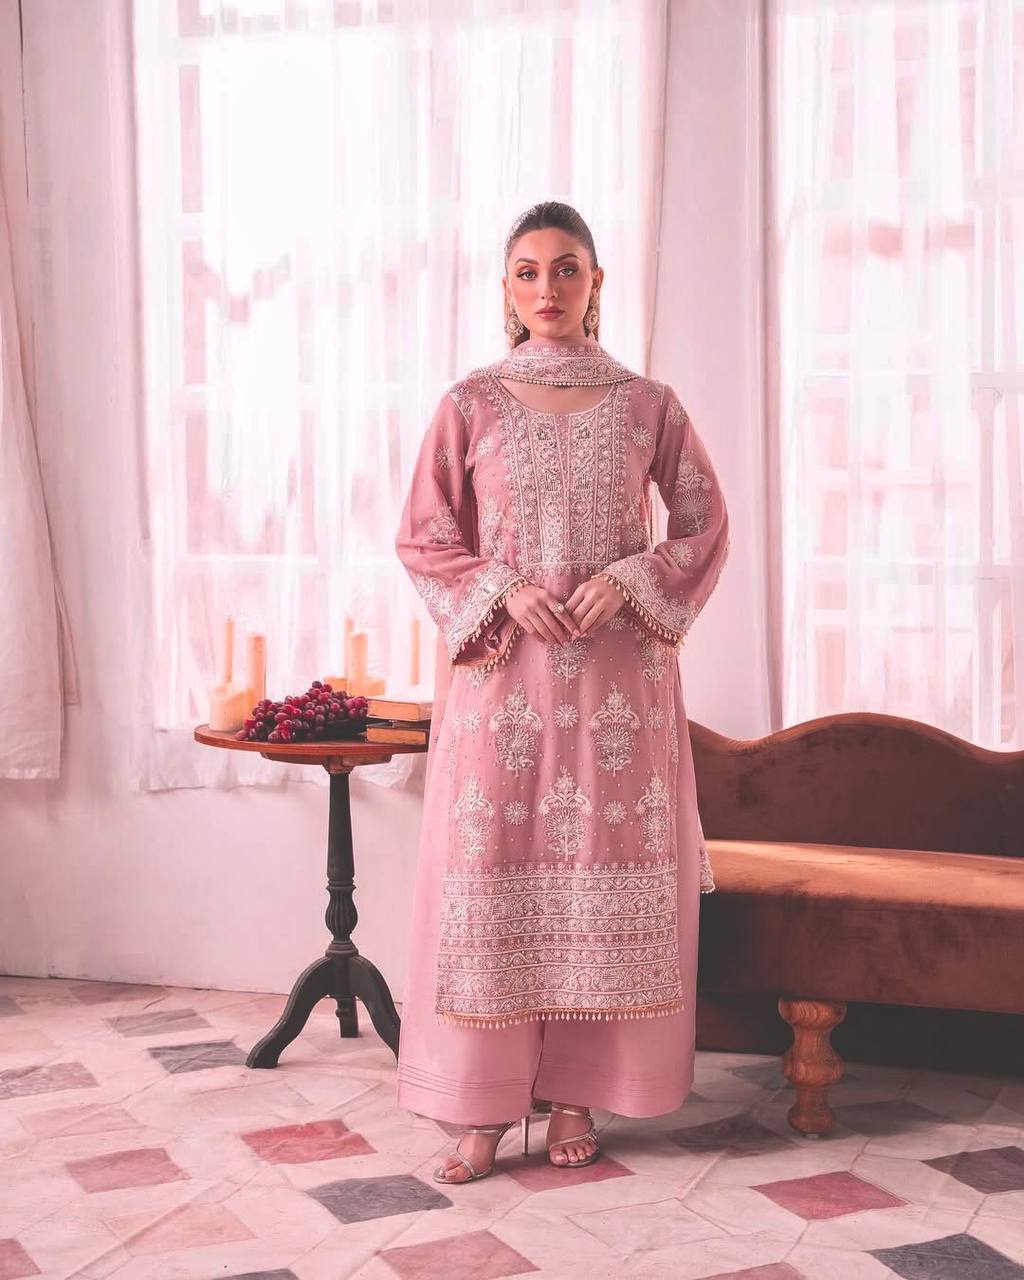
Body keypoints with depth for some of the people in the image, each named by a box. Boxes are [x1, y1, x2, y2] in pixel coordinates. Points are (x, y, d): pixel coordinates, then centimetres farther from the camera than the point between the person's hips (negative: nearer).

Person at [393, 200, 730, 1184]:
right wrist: (502, 592, -12)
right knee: (492, 867, -2)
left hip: (621, 673, 1)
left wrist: (630, 578, -11)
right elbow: (423, 539, 4)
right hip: (504, 667, -1)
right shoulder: (470, 406, 4)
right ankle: (484, 1106, 6)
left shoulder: (648, 404, 5)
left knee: (606, 867, 2)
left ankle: (577, 1094, 14)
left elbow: (706, 526, 6)